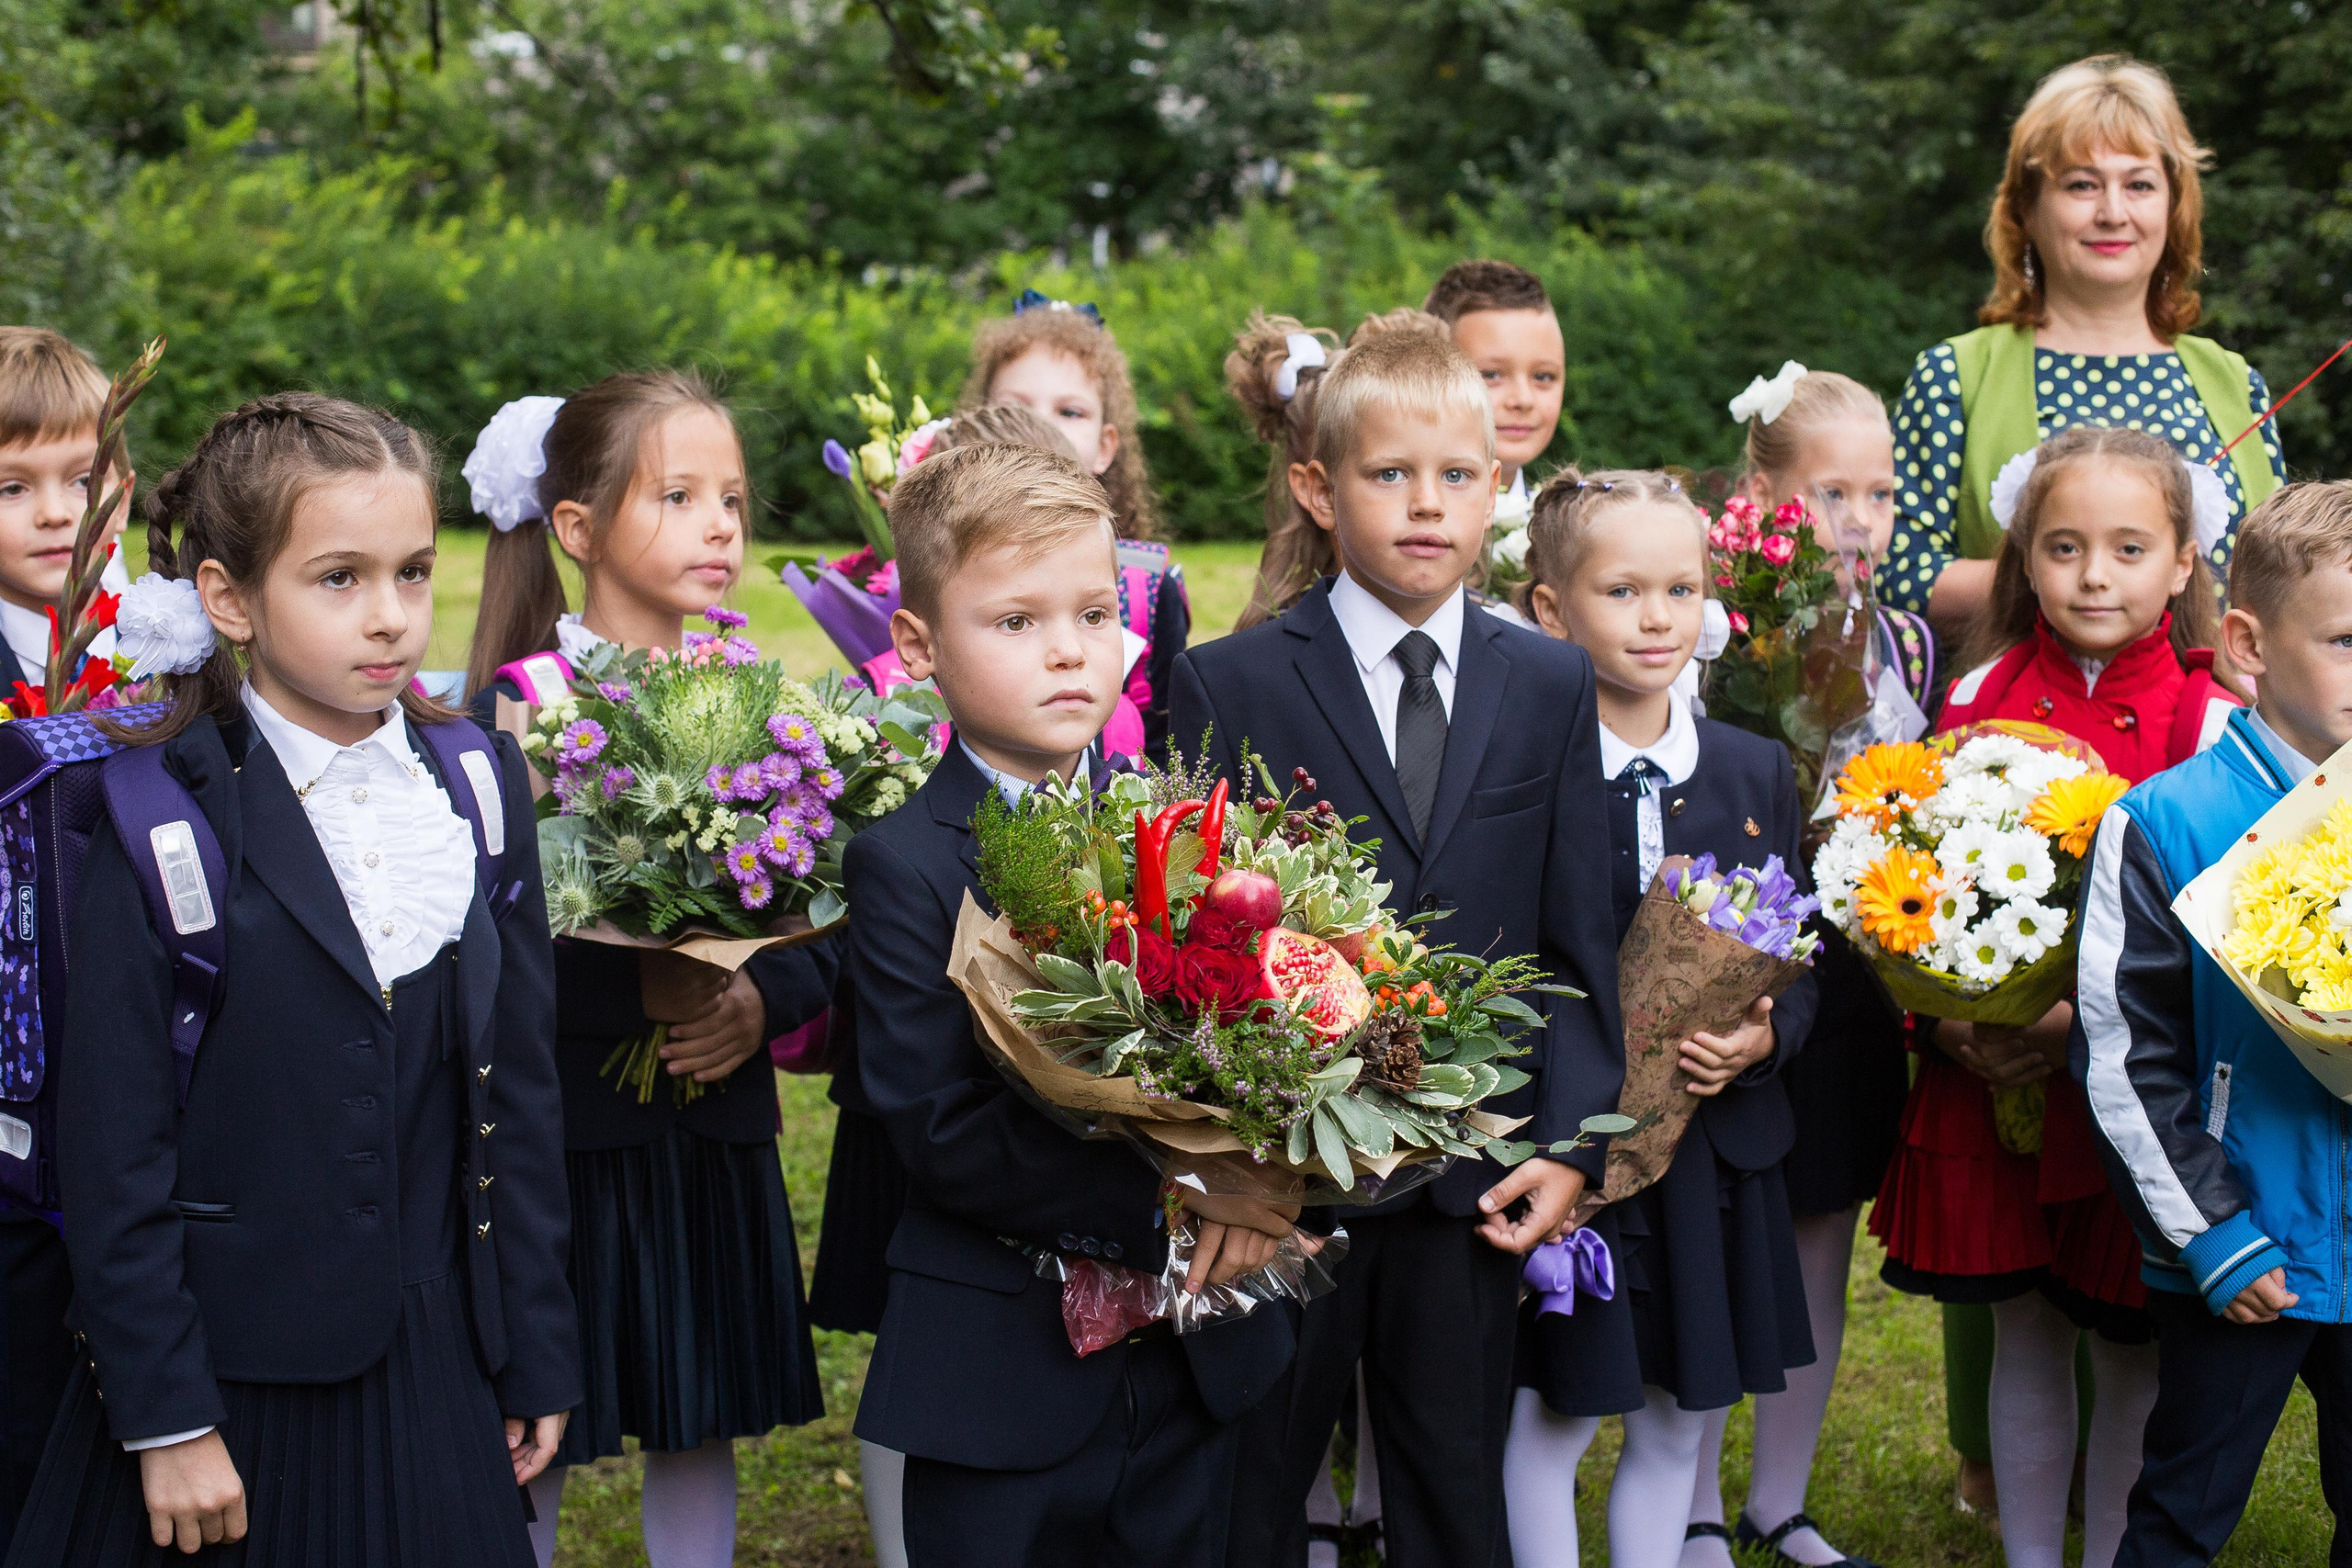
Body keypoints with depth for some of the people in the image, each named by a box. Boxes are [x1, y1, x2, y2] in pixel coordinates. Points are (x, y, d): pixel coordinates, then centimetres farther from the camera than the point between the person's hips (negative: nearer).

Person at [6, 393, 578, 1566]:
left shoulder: (477, 786, 3)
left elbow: (519, 1085, 7)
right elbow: (113, 1149, -10)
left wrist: (537, 1356, 8)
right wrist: (164, 1417, -11)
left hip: (435, 1376, 4)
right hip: (222, 1377, -4)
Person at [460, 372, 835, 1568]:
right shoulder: (518, 701, -7)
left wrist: (762, 1001, -12)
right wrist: (641, 995, -25)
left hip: (716, 1129, 4)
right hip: (567, 1126, -4)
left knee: (702, 1429, 13)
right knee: (532, 1442, 4)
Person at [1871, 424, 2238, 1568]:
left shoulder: (2208, 722, -6)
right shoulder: (1979, 698, 2)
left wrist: (2091, 1020, -20)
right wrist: (1948, 1015, -11)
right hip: (1992, 1079, 2)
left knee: (2131, 1344, 7)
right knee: (2023, 1334, 13)